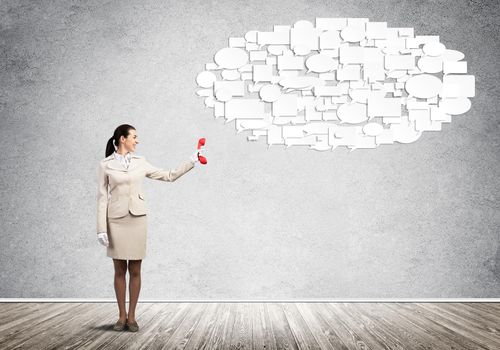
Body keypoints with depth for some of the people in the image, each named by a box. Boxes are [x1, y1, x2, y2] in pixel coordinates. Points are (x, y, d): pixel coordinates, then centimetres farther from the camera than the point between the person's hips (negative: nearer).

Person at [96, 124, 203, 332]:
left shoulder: (140, 162, 9)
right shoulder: (106, 164, 1)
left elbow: (169, 176, 13)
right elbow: (102, 197, -1)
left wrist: (191, 162, 7)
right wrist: (101, 228, -7)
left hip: (137, 218, 2)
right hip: (116, 220, -2)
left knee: (135, 270, 3)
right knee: (119, 270, 4)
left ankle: (131, 316, 12)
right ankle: (122, 316, 15)